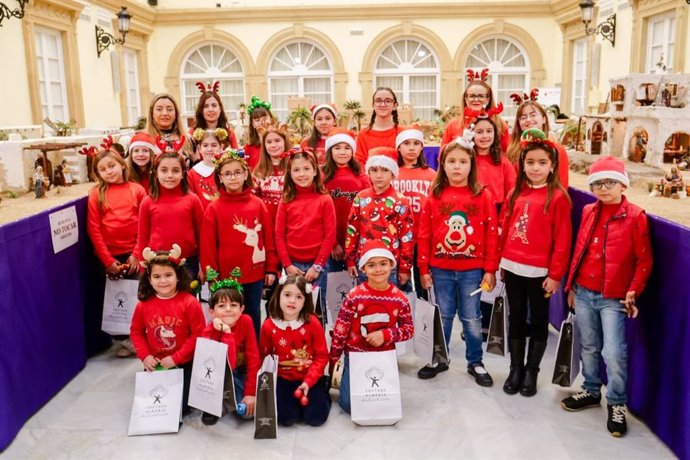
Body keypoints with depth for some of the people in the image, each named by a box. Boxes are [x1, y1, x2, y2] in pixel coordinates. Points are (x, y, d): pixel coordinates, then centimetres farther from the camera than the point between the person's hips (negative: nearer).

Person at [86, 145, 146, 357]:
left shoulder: (137, 190, 0)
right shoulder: (96, 194, 0)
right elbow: (94, 230, -3)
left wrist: (137, 254, -8)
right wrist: (107, 260, -6)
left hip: (134, 254, 0)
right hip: (109, 256, 1)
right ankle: (124, 340, 22)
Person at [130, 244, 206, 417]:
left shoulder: (189, 302, -17)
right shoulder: (144, 304, -6)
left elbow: (198, 335, -15)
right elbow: (136, 332, 8)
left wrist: (176, 358, -17)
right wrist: (144, 355, -7)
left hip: (184, 364, -3)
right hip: (155, 365, 3)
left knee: (182, 407, -5)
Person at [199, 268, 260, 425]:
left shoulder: (246, 322, -17)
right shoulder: (208, 332, -24)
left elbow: (253, 357, -15)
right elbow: (228, 364, -35)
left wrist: (251, 392, -19)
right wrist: (226, 333, -39)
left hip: (242, 374, 2)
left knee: (250, 411, -23)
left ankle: (230, 402, 9)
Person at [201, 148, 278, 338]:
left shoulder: (258, 204, 2)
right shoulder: (214, 209, -2)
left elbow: (269, 238, 4)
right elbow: (208, 245, -2)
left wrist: (271, 268, 2)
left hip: (256, 273, 2)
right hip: (227, 275, -2)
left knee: (253, 315, 15)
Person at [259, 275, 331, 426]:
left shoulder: (313, 323, -12)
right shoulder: (268, 325, -7)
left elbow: (322, 356, -8)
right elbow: (264, 357, 6)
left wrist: (308, 381, -17)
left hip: (310, 378, -1)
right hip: (283, 379, 1)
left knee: (316, 417, -14)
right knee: (286, 418, -17)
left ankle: (323, 394, 17)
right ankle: (296, 399, 15)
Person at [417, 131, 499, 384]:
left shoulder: (483, 196, -3)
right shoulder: (435, 196, -1)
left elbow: (492, 234, -3)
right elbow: (424, 234, 1)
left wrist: (490, 269, -5)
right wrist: (424, 269, 0)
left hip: (472, 270, -1)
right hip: (440, 270, 1)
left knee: (471, 318, 10)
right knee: (443, 316, 14)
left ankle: (475, 363, 27)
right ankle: (439, 359, 29)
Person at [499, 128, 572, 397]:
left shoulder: (558, 197, -7)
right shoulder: (515, 194, 7)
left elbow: (562, 240, -9)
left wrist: (555, 274, -10)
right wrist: (502, 262, 10)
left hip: (539, 271, -4)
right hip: (512, 268, 4)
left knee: (538, 320, 10)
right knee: (516, 319, 14)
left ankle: (531, 371, 24)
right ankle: (515, 369, 27)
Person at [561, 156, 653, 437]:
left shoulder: (635, 216, -7)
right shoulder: (588, 212, 7)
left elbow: (644, 260, -5)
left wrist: (633, 292, -10)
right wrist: (571, 285, 12)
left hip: (614, 298, -5)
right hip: (583, 293, 5)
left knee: (613, 353, -5)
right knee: (588, 347, 16)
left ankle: (617, 404, 15)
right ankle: (591, 391, 34)